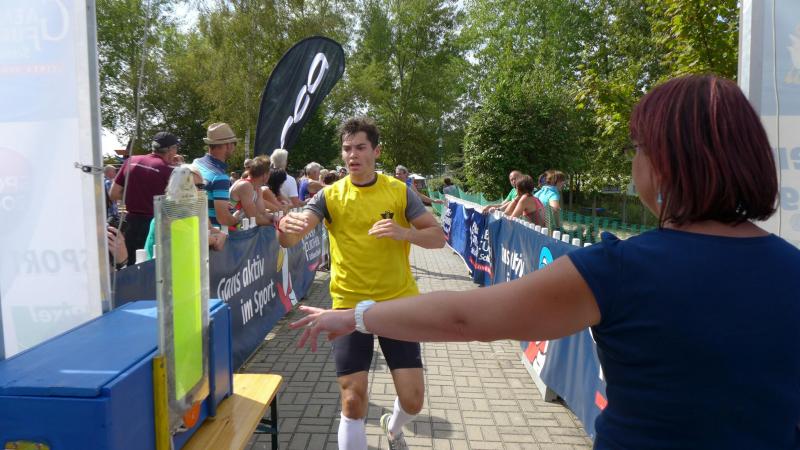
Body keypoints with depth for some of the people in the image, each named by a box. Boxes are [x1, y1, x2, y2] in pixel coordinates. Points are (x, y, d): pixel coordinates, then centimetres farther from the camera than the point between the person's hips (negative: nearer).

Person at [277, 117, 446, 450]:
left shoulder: (399, 191, -1)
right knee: (353, 402, -1)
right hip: (349, 305, 0)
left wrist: (403, 232, -20)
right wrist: (286, 225, -38)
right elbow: (290, 239, -13)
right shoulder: (330, 195, -2)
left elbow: (438, 237, 0)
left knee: (412, 400, 4)